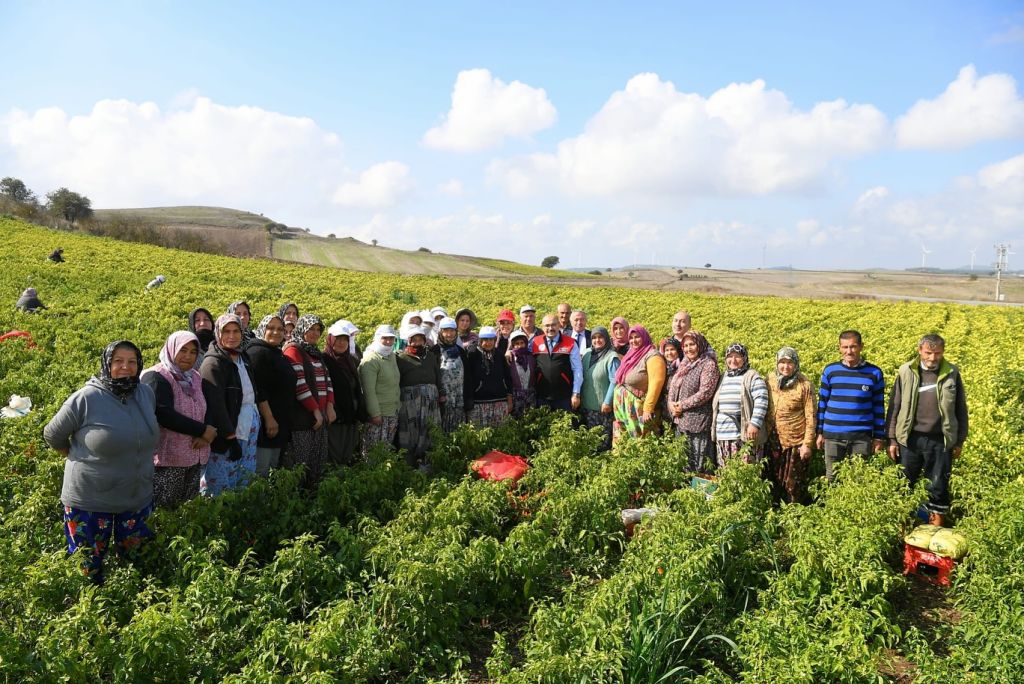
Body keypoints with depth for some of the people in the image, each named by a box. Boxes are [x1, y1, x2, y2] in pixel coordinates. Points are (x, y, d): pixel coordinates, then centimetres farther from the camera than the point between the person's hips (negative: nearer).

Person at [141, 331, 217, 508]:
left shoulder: (195, 378, 13)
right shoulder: (156, 377, -10)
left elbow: (206, 409, 12)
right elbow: (165, 415, -22)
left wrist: (204, 436, -10)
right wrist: (202, 430, -16)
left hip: (193, 458, 7)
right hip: (167, 460, -7)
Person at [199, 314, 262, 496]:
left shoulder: (243, 358, 14)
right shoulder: (213, 363, -10)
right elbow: (215, 404, -17)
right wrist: (230, 436, -19)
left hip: (248, 432, 8)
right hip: (225, 439, -8)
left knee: (243, 490, 10)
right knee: (218, 489, -5)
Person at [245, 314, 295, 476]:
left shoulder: (279, 356, 17)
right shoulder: (257, 352, -11)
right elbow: (257, 390, -20)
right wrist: (269, 418, -23)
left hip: (280, 424, 9)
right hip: (264, 424, -9)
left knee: (273, 468, 14)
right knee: (260, 473, -8)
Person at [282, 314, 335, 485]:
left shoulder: (316, 353, 20)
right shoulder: (293, 350, -6)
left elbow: (327, 379, 15)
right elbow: (300, 383, -15)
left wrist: (329, 405, 1)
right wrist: (315, 410, -14)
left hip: (320, 415, 8)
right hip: (302, 415, -8)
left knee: (318, 464, 9)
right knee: (300, 465, -5)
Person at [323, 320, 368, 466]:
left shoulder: (351, 361, 14)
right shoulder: (323, 360, -6)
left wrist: (361, 414, 14)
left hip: (351, 419, 6)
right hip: (333, 420, -6)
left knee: (348, 458, 10)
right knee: (335, 460, -4)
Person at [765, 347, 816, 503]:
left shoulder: (804, 385, -9)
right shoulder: (771, 383, 3)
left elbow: (810, 417, -9)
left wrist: (807, 444, -12)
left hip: (796, 442, -4)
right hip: (774, 442, 4)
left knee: (794, 484, 4)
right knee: (775, 481, 13)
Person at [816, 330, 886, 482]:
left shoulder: (874, 373, 1)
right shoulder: (830, 371, 2)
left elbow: (879, 407, 6)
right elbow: (822, 403, 8)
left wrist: (878, 437, 4)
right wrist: (820, 432, 6)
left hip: (862, 437, -1)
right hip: (833, 436, 1)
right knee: (832, 479, 7)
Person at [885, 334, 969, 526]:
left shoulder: (952, 373, 2)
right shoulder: (906, 372, 0)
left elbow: (961, 409, 9)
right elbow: (894, 407, 4)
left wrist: (960, 441, 8)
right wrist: (892, 439, 1)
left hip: (940, 441, 0)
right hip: (910, 439, 0)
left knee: (939, 486, 7)